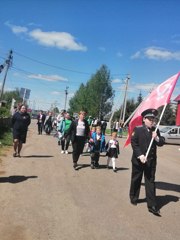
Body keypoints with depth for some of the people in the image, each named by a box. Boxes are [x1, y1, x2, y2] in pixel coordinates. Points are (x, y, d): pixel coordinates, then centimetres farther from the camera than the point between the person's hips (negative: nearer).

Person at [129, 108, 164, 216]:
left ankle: (152, 206, 10)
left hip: (151, 161, 3)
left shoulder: (155, 131, 5)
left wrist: (157, 138, -16)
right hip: (138, 160, -2)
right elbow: (134, 143, -11)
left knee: (150, 182, 5)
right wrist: (140, 156, -18)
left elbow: (161, 143, 5)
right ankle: (133, 198, 36)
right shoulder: (137, 129, -8)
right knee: (136, 180, 14)